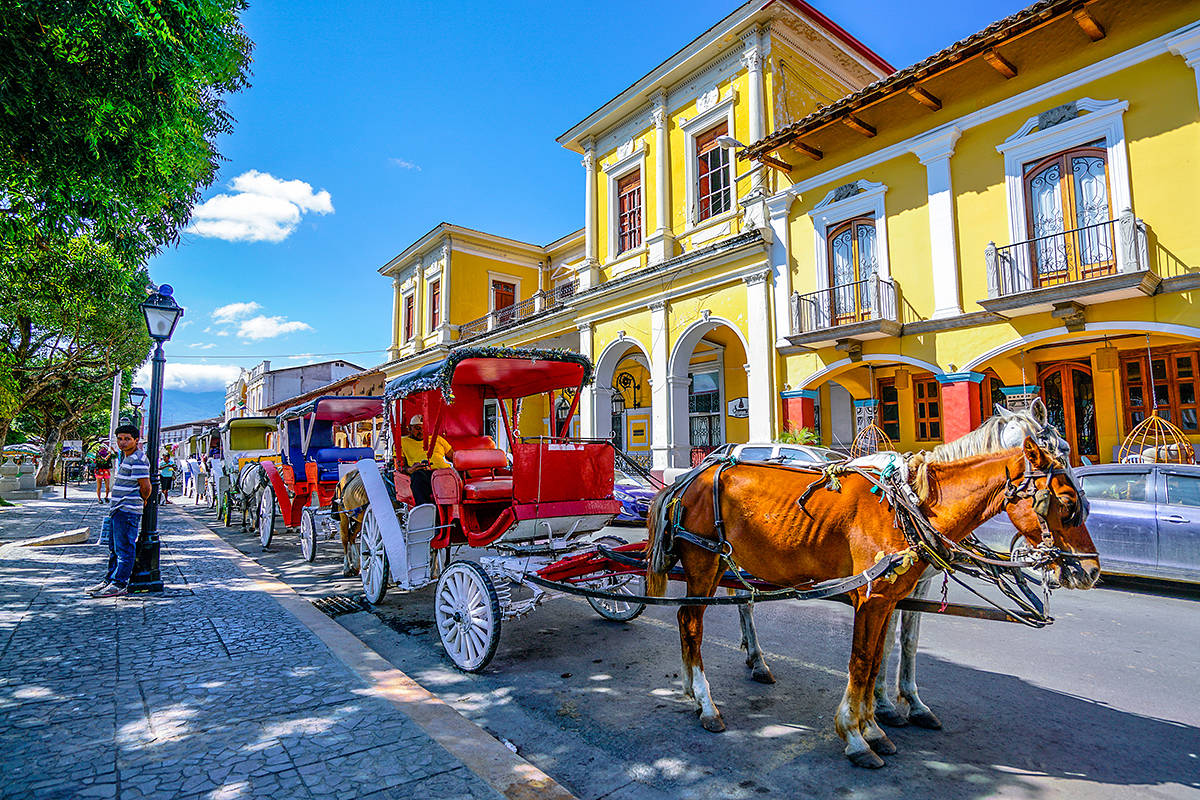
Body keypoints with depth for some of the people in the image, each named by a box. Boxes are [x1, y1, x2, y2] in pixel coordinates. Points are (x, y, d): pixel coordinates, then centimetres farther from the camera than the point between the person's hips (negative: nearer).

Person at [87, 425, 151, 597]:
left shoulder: (138, 460, -17)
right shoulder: (127, 457, 17)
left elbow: (146, 487, -18)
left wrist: (143, 501, -2)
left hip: (128, 511, -11)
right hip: (117, 510, 11)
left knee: (124, 549, -4)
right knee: (114, 549, 17)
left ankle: (120, 584, 1)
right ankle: (109, 580, 27)